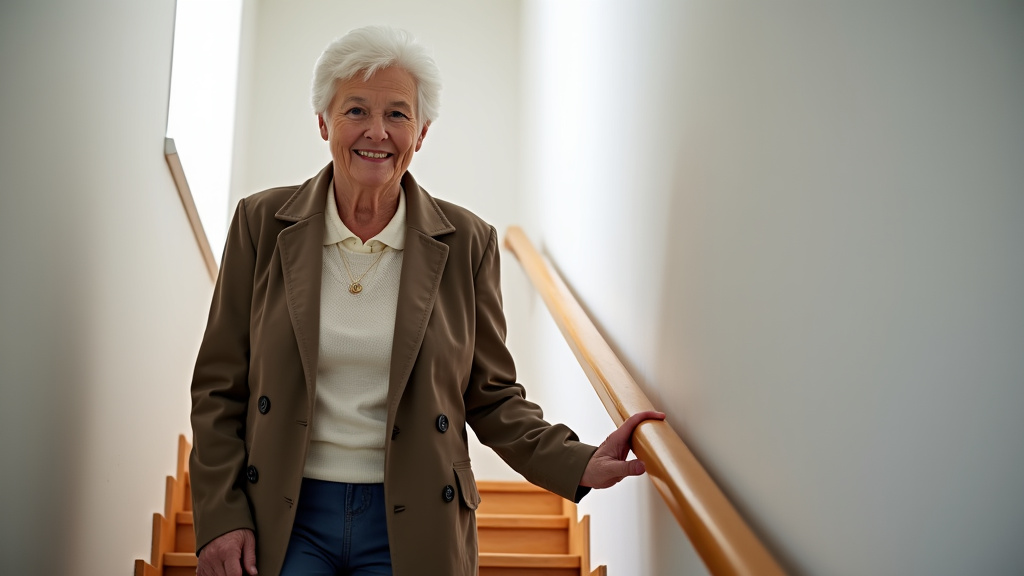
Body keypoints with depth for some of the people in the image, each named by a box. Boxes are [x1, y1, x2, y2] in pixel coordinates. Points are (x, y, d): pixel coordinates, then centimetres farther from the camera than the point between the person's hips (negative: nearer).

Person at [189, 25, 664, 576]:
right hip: (284, 518, 0)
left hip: (411, 529, 0)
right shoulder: (261, 222, -2)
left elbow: (490, 394, 1)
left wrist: (578, 464, -13)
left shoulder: (467, 242, -3)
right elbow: (219, 385, 1)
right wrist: (220, 517, -6)